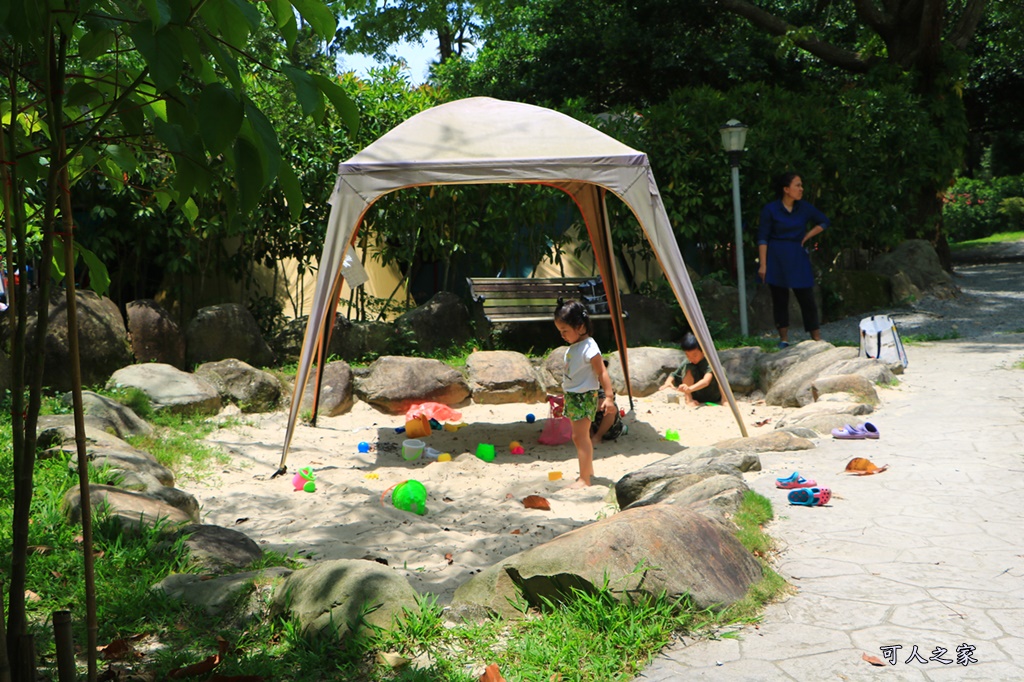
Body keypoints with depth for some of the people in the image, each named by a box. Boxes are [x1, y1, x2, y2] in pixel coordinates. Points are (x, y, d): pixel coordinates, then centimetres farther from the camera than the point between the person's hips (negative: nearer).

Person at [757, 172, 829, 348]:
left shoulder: (804, 208, 3)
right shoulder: (770, 209, -6)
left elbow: (824, 222, 17)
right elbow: (762, 238, -6)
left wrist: (807, 236, 3)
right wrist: (763, 265, -12)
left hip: (798, 257, 2)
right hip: (777, 259, -2)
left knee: (806, 298, 0)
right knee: (779, 298, 4)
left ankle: (817, 339, 6)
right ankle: (784, 339, 14)